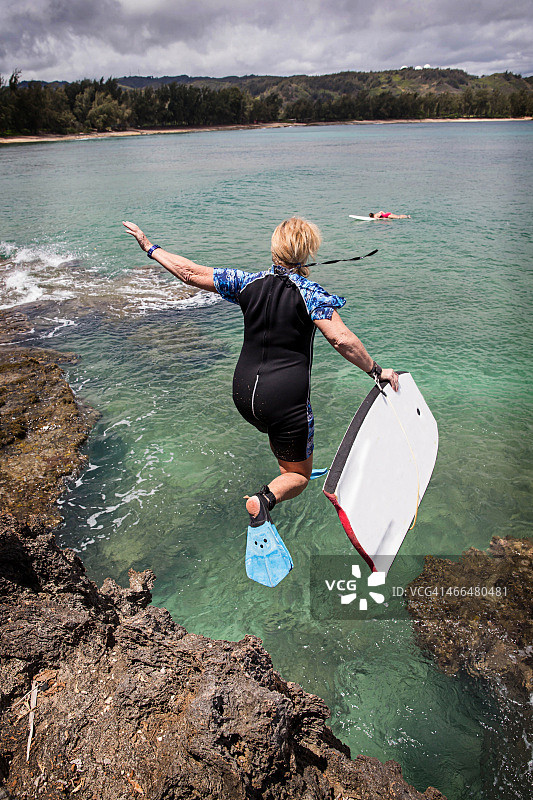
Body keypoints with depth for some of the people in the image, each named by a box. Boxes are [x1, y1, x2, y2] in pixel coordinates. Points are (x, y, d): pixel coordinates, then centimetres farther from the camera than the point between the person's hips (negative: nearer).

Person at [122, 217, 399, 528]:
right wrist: (376, 370, -10)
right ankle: (267, 496, -17)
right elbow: (342, 340, -22)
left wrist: (149, 246, 16)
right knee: (299, 475, 11)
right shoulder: (310, 293, -11)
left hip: (244, 394, 6)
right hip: (285, 401, -5)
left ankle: (287, 474, 43)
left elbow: (189, 272, 4)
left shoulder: (248, 282, 0)